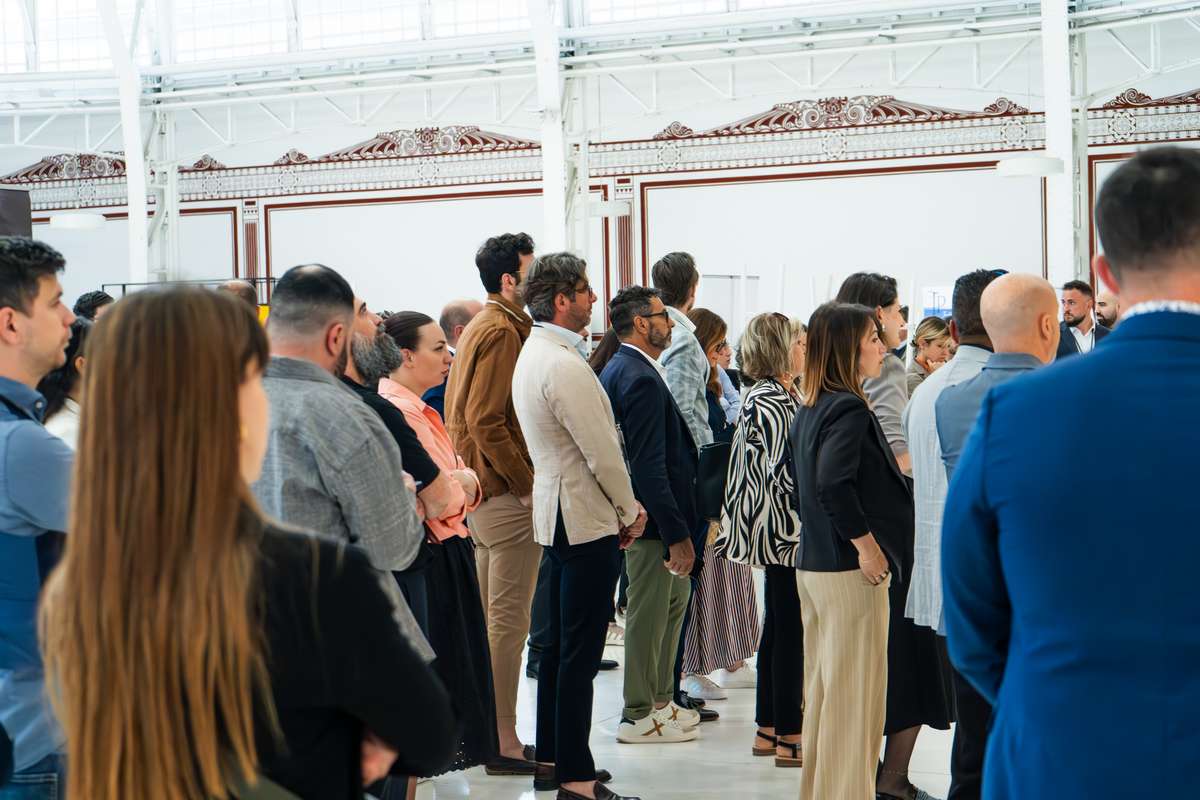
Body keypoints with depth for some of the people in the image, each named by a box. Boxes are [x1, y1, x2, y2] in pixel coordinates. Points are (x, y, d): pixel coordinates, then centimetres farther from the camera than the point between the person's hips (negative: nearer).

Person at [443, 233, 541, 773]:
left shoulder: (481, 327, 17)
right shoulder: (503, 332, -14)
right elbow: (486, 420, -22)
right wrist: (528, 483, -18)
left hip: (482, 489, 10)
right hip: (507, 494, -10)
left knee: (486, 616, 15)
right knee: (508, 620, -6)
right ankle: (503, 741, -2)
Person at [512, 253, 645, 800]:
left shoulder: (533, 353, 12)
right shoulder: (565, 365, -20)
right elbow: (601, 452, -19)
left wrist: (618, 508, 16)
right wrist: (631, 510, -4)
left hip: (556, 515, 11)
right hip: (586, 520, -11)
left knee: (561, 644, 17)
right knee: (580, 652, -5)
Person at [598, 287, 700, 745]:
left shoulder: (618, 370, 12)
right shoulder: (641, 379, -21)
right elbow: (649, 466, -25)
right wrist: (677, 533, -23)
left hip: (642, 513, 11)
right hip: (651, 517, -11)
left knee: (675, 598, 20)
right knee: (649, 613, 0)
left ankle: (660, 699, 31)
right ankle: (639, 716, 11)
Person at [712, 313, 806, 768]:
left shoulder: (779, 396, 14)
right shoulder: (770, 402, -17)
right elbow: (785, 472, -21)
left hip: (781, 530, 10)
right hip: (785, 528, -10)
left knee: (779, 626, 14)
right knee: (791, 629, -5)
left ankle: (769, 729, 22)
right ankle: (788, 738, 0)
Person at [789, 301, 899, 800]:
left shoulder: (809, 408, 11)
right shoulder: (850, 408, -17)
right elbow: (834, 483, -29)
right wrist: (867, 544, -20)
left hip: (813, 566, 9)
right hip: (851, 571, -9)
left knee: (822, 688, 17)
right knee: (855, 694, -1)